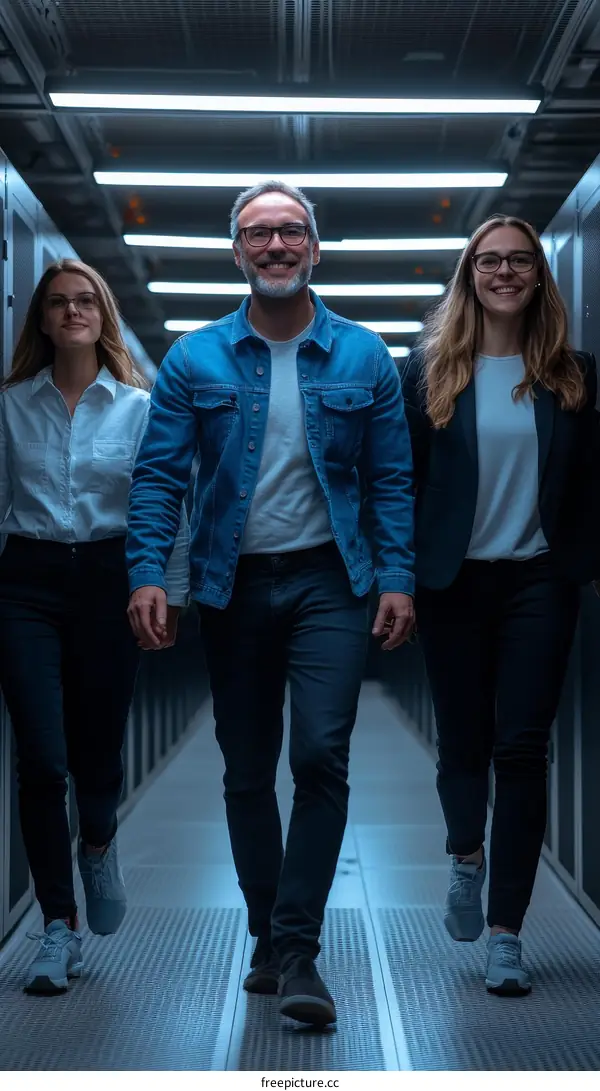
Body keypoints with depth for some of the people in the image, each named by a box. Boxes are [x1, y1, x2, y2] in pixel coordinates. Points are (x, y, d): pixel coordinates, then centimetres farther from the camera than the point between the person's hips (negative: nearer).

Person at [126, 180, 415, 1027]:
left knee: (321, 756, -13)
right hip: (233, 585, 1)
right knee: (247, 772, 10)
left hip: (328, 583, -1)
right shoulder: (195, 360, 1)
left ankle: (297, 950, -3)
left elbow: (391, 478, 3)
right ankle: (268, 938, 26)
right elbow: (159, 473, -2)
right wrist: (147, 572, -14)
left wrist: (397, 578, -5)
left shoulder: (363, 357, 2)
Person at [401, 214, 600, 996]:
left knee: (523, 747, -2)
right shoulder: (430, 371, 2)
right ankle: (467, 857, 41)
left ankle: (506, 931, 6)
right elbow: (401, 476, 2)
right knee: (463, 740, 9)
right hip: (455, 580, 0)